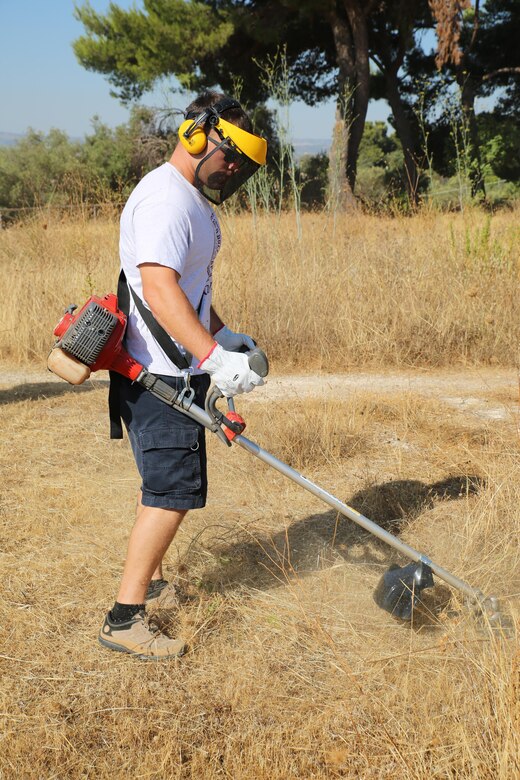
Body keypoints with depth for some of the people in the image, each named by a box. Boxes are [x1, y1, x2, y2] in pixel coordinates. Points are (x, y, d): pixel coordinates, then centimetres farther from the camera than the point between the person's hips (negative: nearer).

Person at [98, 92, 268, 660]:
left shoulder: (192, 199, 18)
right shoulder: (165, 197, -17)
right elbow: (159, 289, -30)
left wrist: (224, 335, 18)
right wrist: (215, 358, -35)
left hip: (173, 370, 11)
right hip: (160, 376, -11)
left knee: (164, 483, 20)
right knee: (173, 491, -9)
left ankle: (146, 581, 36)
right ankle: (124, 619, -2)